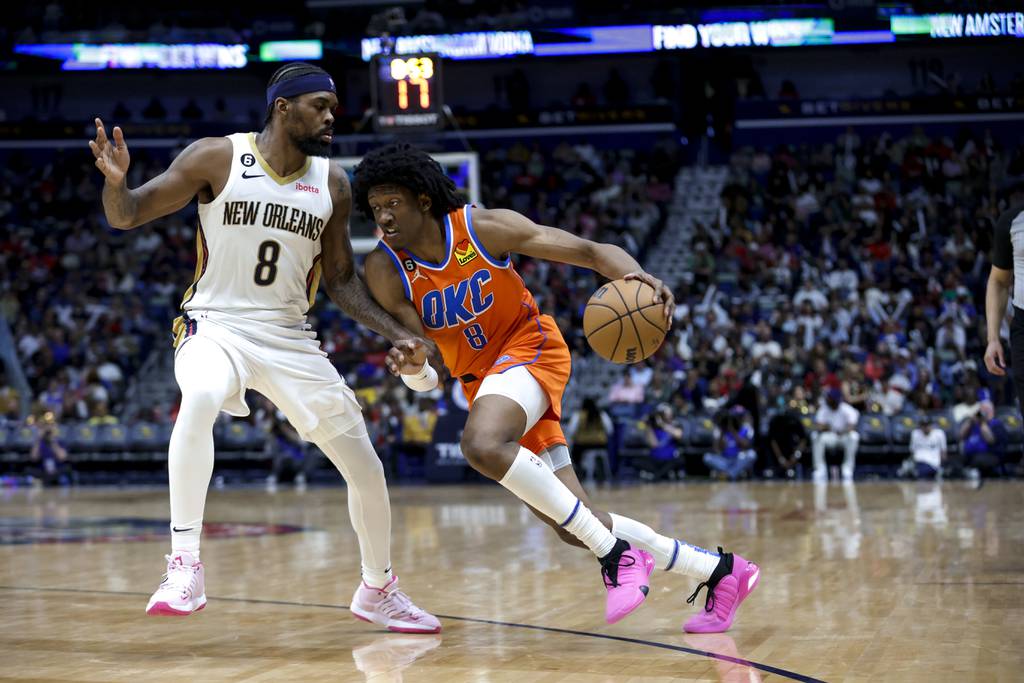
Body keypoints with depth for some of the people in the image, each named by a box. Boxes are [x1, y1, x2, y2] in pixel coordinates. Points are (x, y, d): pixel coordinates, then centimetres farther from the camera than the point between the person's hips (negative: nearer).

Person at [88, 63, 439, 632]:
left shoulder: (332, 184, 4)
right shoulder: (218, 158, -8)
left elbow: (341, 279, 12)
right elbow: (128, 216, -6)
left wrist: (397, 333, 1)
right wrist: (116, 180, -28)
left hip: (290, 338, 4)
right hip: (215, 324, -4)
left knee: (367, 470, 5)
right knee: (200, 399, -40)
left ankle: (378, 590, 30)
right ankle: (185, 565, -34)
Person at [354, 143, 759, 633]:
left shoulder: (484, 227, -17)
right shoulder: (385, 270, -11)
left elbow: (590, 251, -15)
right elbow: (425, 382, -12)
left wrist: (634, 275, -36)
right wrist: (413, 367, -37)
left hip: (530, 349, -4)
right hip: (479, 378, 4)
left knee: (482, 445, -36)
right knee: (574, 526, 2)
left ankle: (614, 553, -25)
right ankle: (719, 572, 17)